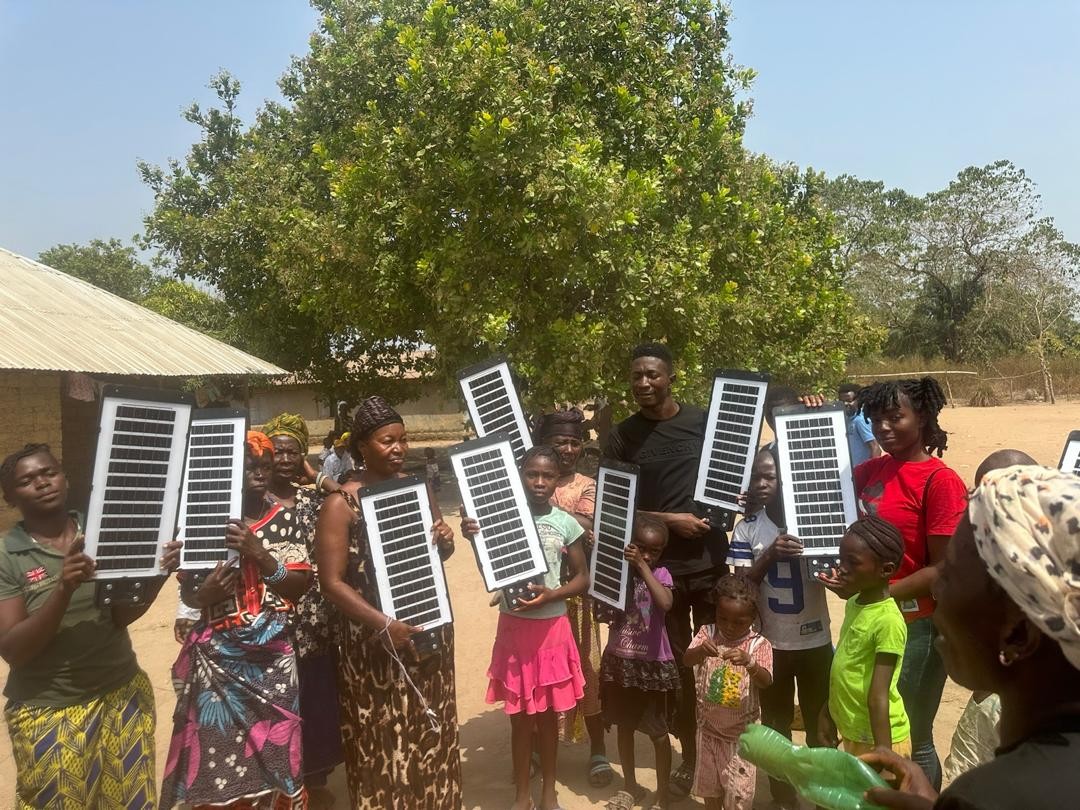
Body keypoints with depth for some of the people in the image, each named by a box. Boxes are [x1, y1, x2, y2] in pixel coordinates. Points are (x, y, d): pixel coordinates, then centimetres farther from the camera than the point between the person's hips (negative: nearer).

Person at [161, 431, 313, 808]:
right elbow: (187, 589, 5)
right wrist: (205, 595, -17)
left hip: (274, 652, 1)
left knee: (275, 746, 5)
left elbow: (302, 584, -3)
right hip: (219, 654, -1)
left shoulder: (283, 518, 2)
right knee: (219, 748, 1)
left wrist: (260, 554, -15)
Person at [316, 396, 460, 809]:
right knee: (383, 743, 5)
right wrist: (384, 625, -23)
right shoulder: (342, 503, -12)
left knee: (432, 736, 16)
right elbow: (332, 582, -15)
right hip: (375, 642, -5)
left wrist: (445, 541, -8)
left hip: (430, 628, 5)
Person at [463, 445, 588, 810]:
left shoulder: (565, 523, -4)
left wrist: (550, 595, -16)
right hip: (514, 626, -1)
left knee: (548, 714, 14)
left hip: (552, 626, 1)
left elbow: (582, 578, 2)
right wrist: (471, 535, -36)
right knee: (520, 716, 10)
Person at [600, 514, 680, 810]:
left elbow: (665, 603, -31)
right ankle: (630, 786, 37)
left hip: (652, 664, -3)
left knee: (658, 732, 8)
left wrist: (643, 567, -29)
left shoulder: (660, 573, -10)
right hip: (619, 660, 3)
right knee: (624, 726, 18)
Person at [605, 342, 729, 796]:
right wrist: (670, 520, -12)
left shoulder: (704, 421, 0)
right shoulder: (622, 436, -2)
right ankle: (689, 755, 28)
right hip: (659, 566, 0)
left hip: (711, 561, 1)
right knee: (678, 663, 11)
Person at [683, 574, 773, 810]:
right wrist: (700, 650, -44)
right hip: (709, 727, 3)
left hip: (741, 732, -2)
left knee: (738, 791, 6)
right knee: (708, 784, 19)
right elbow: (686, 660, -22)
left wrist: (749, 662, -46)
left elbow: (765, 682, -26)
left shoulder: (759, 645, -13)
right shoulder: (707, 634, -8)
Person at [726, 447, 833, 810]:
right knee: (775, 723, 14)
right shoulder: (746, 529, -4)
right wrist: (770, 555, -22)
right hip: (770, 642, 1)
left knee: (820, 722, 13)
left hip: (815, 639, -1)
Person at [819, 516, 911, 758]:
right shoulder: (854, 603, 2)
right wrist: (828, 713, 17)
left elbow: (878, 697, -25)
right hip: (853, 733, 8)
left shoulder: (888, 621, -24)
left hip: (878, 738, -8)